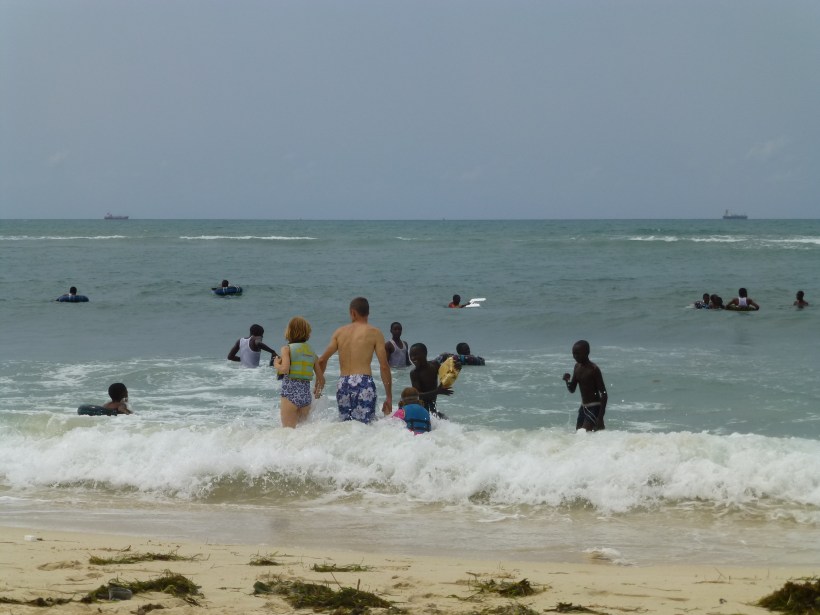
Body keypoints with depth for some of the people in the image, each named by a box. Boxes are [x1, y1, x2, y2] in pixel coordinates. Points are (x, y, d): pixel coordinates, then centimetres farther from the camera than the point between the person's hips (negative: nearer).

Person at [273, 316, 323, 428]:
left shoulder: (287, 349, -4)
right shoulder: (311, 351, 11)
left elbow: (285, 369, -18)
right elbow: (319, 373, 13)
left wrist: (276, 365, 3)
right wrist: (317, 389, 30)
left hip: (290, 393, -5)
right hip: (306, 394, 5)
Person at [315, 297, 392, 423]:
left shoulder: (339, 332, 13)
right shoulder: (374, 333, 3)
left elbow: (322, 360, 12)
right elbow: (384, 366, -1)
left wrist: (319, 380, 29)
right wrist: (389, 397, 3)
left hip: (343, 385, 4)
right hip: (364, 383, -4)